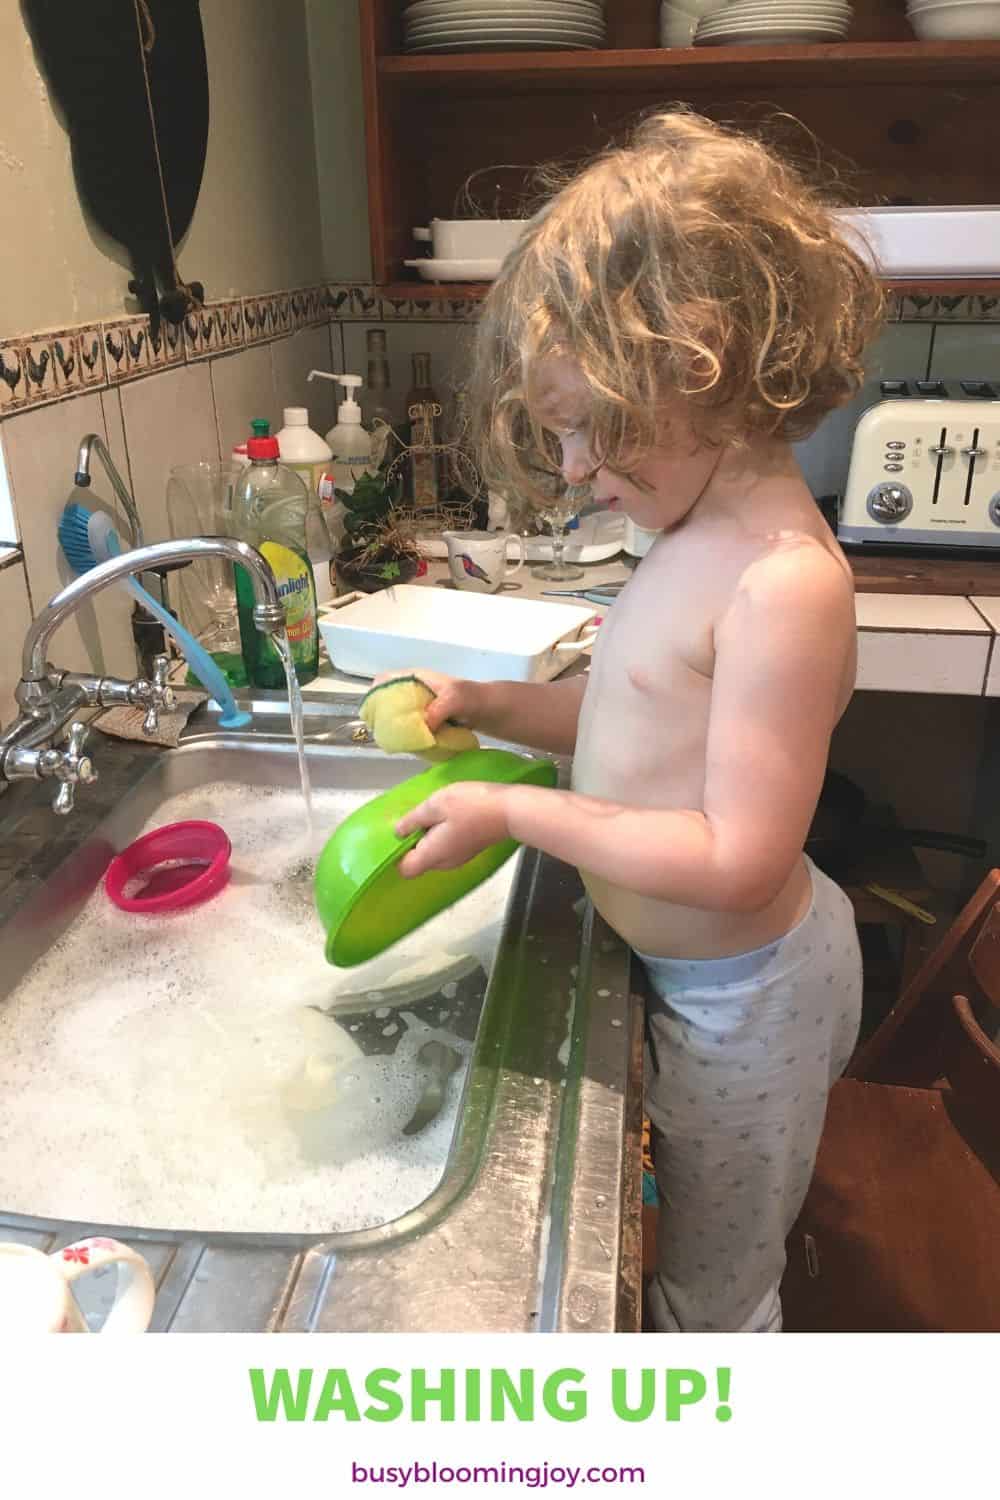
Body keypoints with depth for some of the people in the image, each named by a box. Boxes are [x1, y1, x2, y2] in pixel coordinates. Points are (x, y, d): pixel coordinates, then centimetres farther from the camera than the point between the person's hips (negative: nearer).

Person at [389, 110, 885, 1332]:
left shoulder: (787, 583, -31)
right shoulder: (701, 538, -1)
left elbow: (735, 860, -31)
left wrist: (513, 812, -26)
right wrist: (482, 705, -3)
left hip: (739, 995, -8)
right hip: (693, 978, 8)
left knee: (709, 1301, 19)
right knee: (709, 1256, 32)